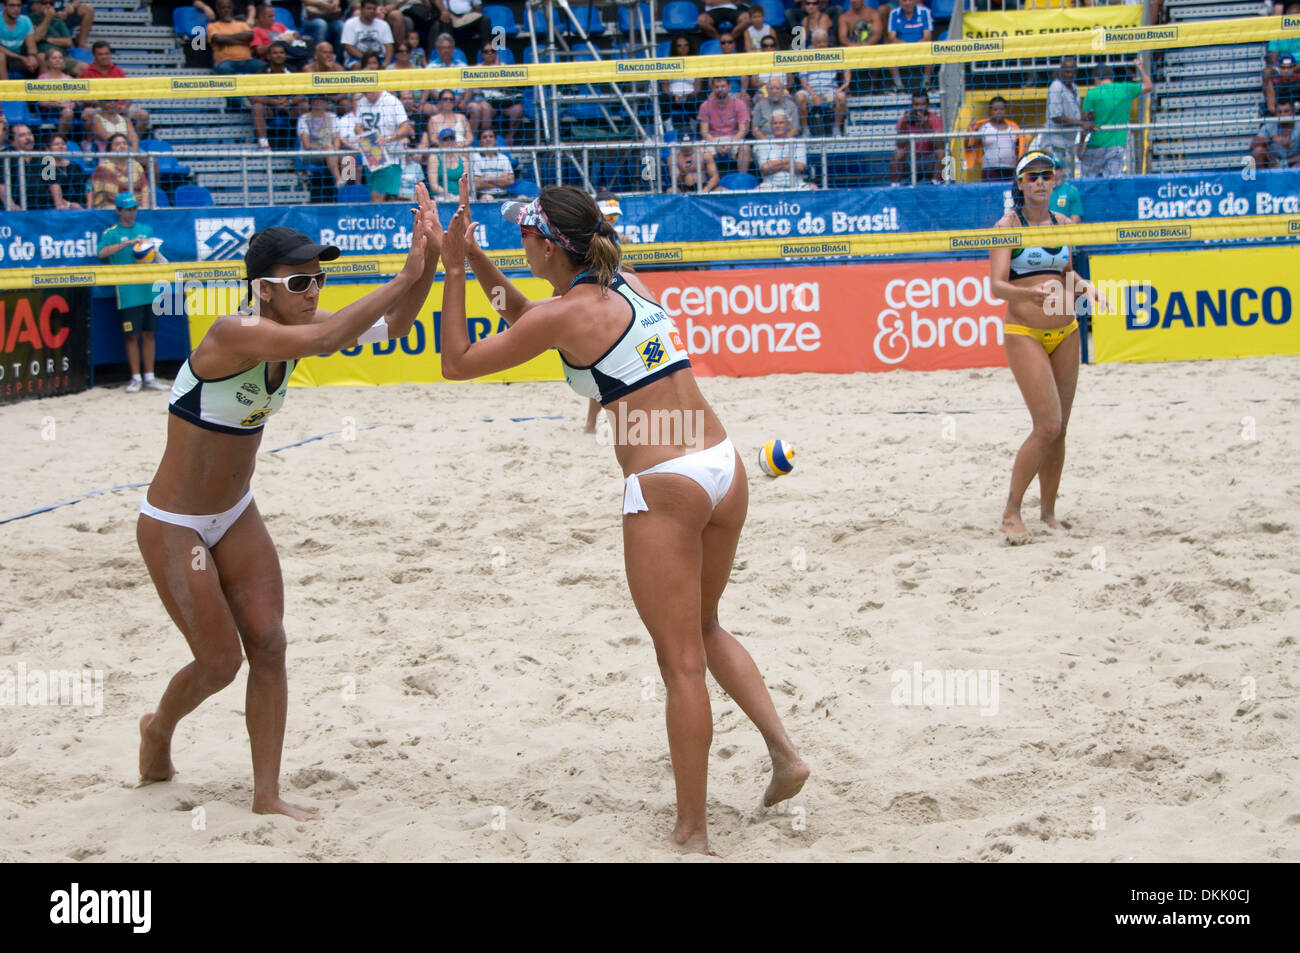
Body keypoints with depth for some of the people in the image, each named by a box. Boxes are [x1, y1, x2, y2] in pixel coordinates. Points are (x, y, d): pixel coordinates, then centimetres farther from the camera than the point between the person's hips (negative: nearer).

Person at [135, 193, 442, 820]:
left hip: (235, 516, 8)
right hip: (174, 525, -7)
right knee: (221, 660, 0)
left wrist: (428, 262, -18)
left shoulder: (292, 327, -5)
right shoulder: (236, 333, -29)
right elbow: (324, 339, -45)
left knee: (268, 647, 0)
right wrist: (404, 278, -42)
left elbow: (393, 326, -1)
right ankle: (159, 727, 33)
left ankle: (267, 795, 8)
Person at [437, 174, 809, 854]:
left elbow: (457, 363, -1)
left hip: (664, 486, -8)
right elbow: (525, 318, 30)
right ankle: (783, 752, 16)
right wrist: (475, 259, 21)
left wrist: (453, 270, 1)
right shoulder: (627, 284, 13)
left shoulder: (565, 314, -9)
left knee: (681, 662, 0)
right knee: (704, 628, 26)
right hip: (723, 466, 8)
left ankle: (692, 833, 7)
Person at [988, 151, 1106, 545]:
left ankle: (1048, 509, 20)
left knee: (1059, 428, 7)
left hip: (1065, 332, 6)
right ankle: (1011, 512, -4)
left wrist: (1084, 287, 0)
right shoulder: (1008, 225, -8)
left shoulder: (1062, 223, 8)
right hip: (1024, 333, -6)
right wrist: (1031, 294, -35)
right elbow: (997, 285, -17)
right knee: (1048, 426, -15)